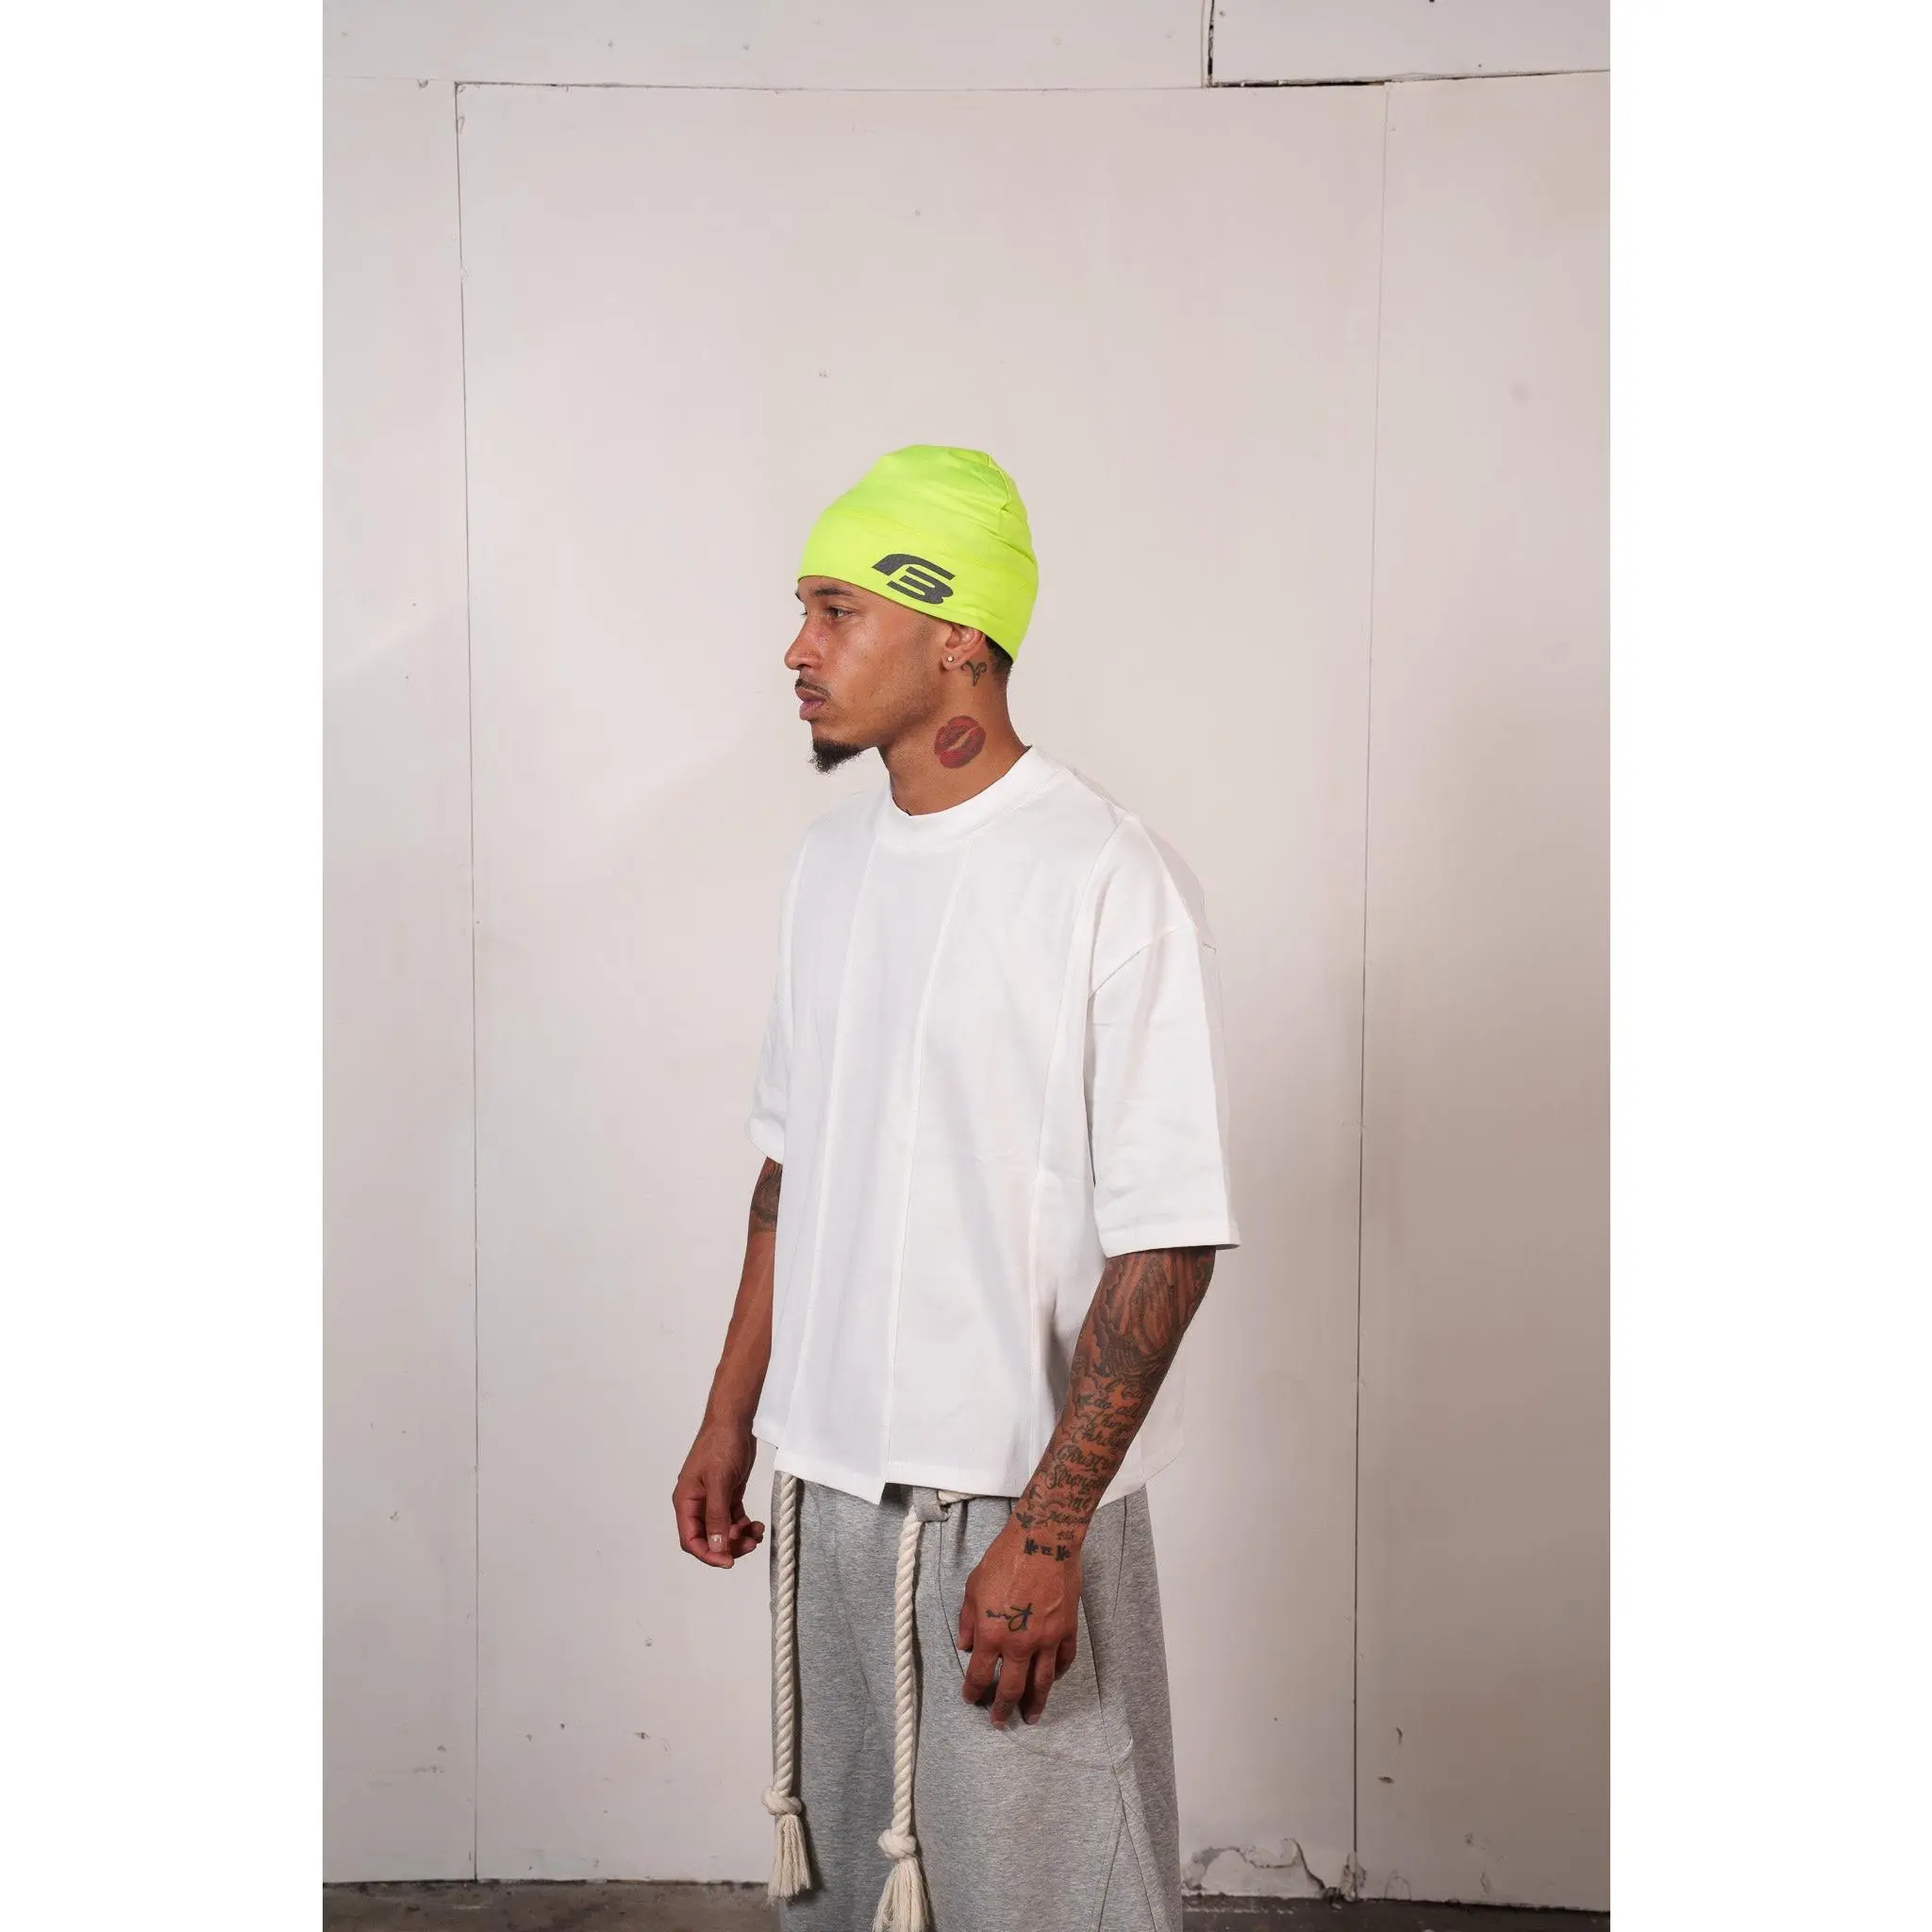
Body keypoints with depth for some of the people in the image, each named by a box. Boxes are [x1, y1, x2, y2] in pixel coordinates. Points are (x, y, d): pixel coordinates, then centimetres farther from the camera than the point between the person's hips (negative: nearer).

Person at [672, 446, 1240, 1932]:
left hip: (1011, 1499, -7)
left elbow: (1166, 1242, -17)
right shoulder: (830, 860, 8)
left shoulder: (1111, 883, -16)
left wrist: (1046, 1532, -20)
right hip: (826, 1480, 7)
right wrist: (731, 1421, 15)